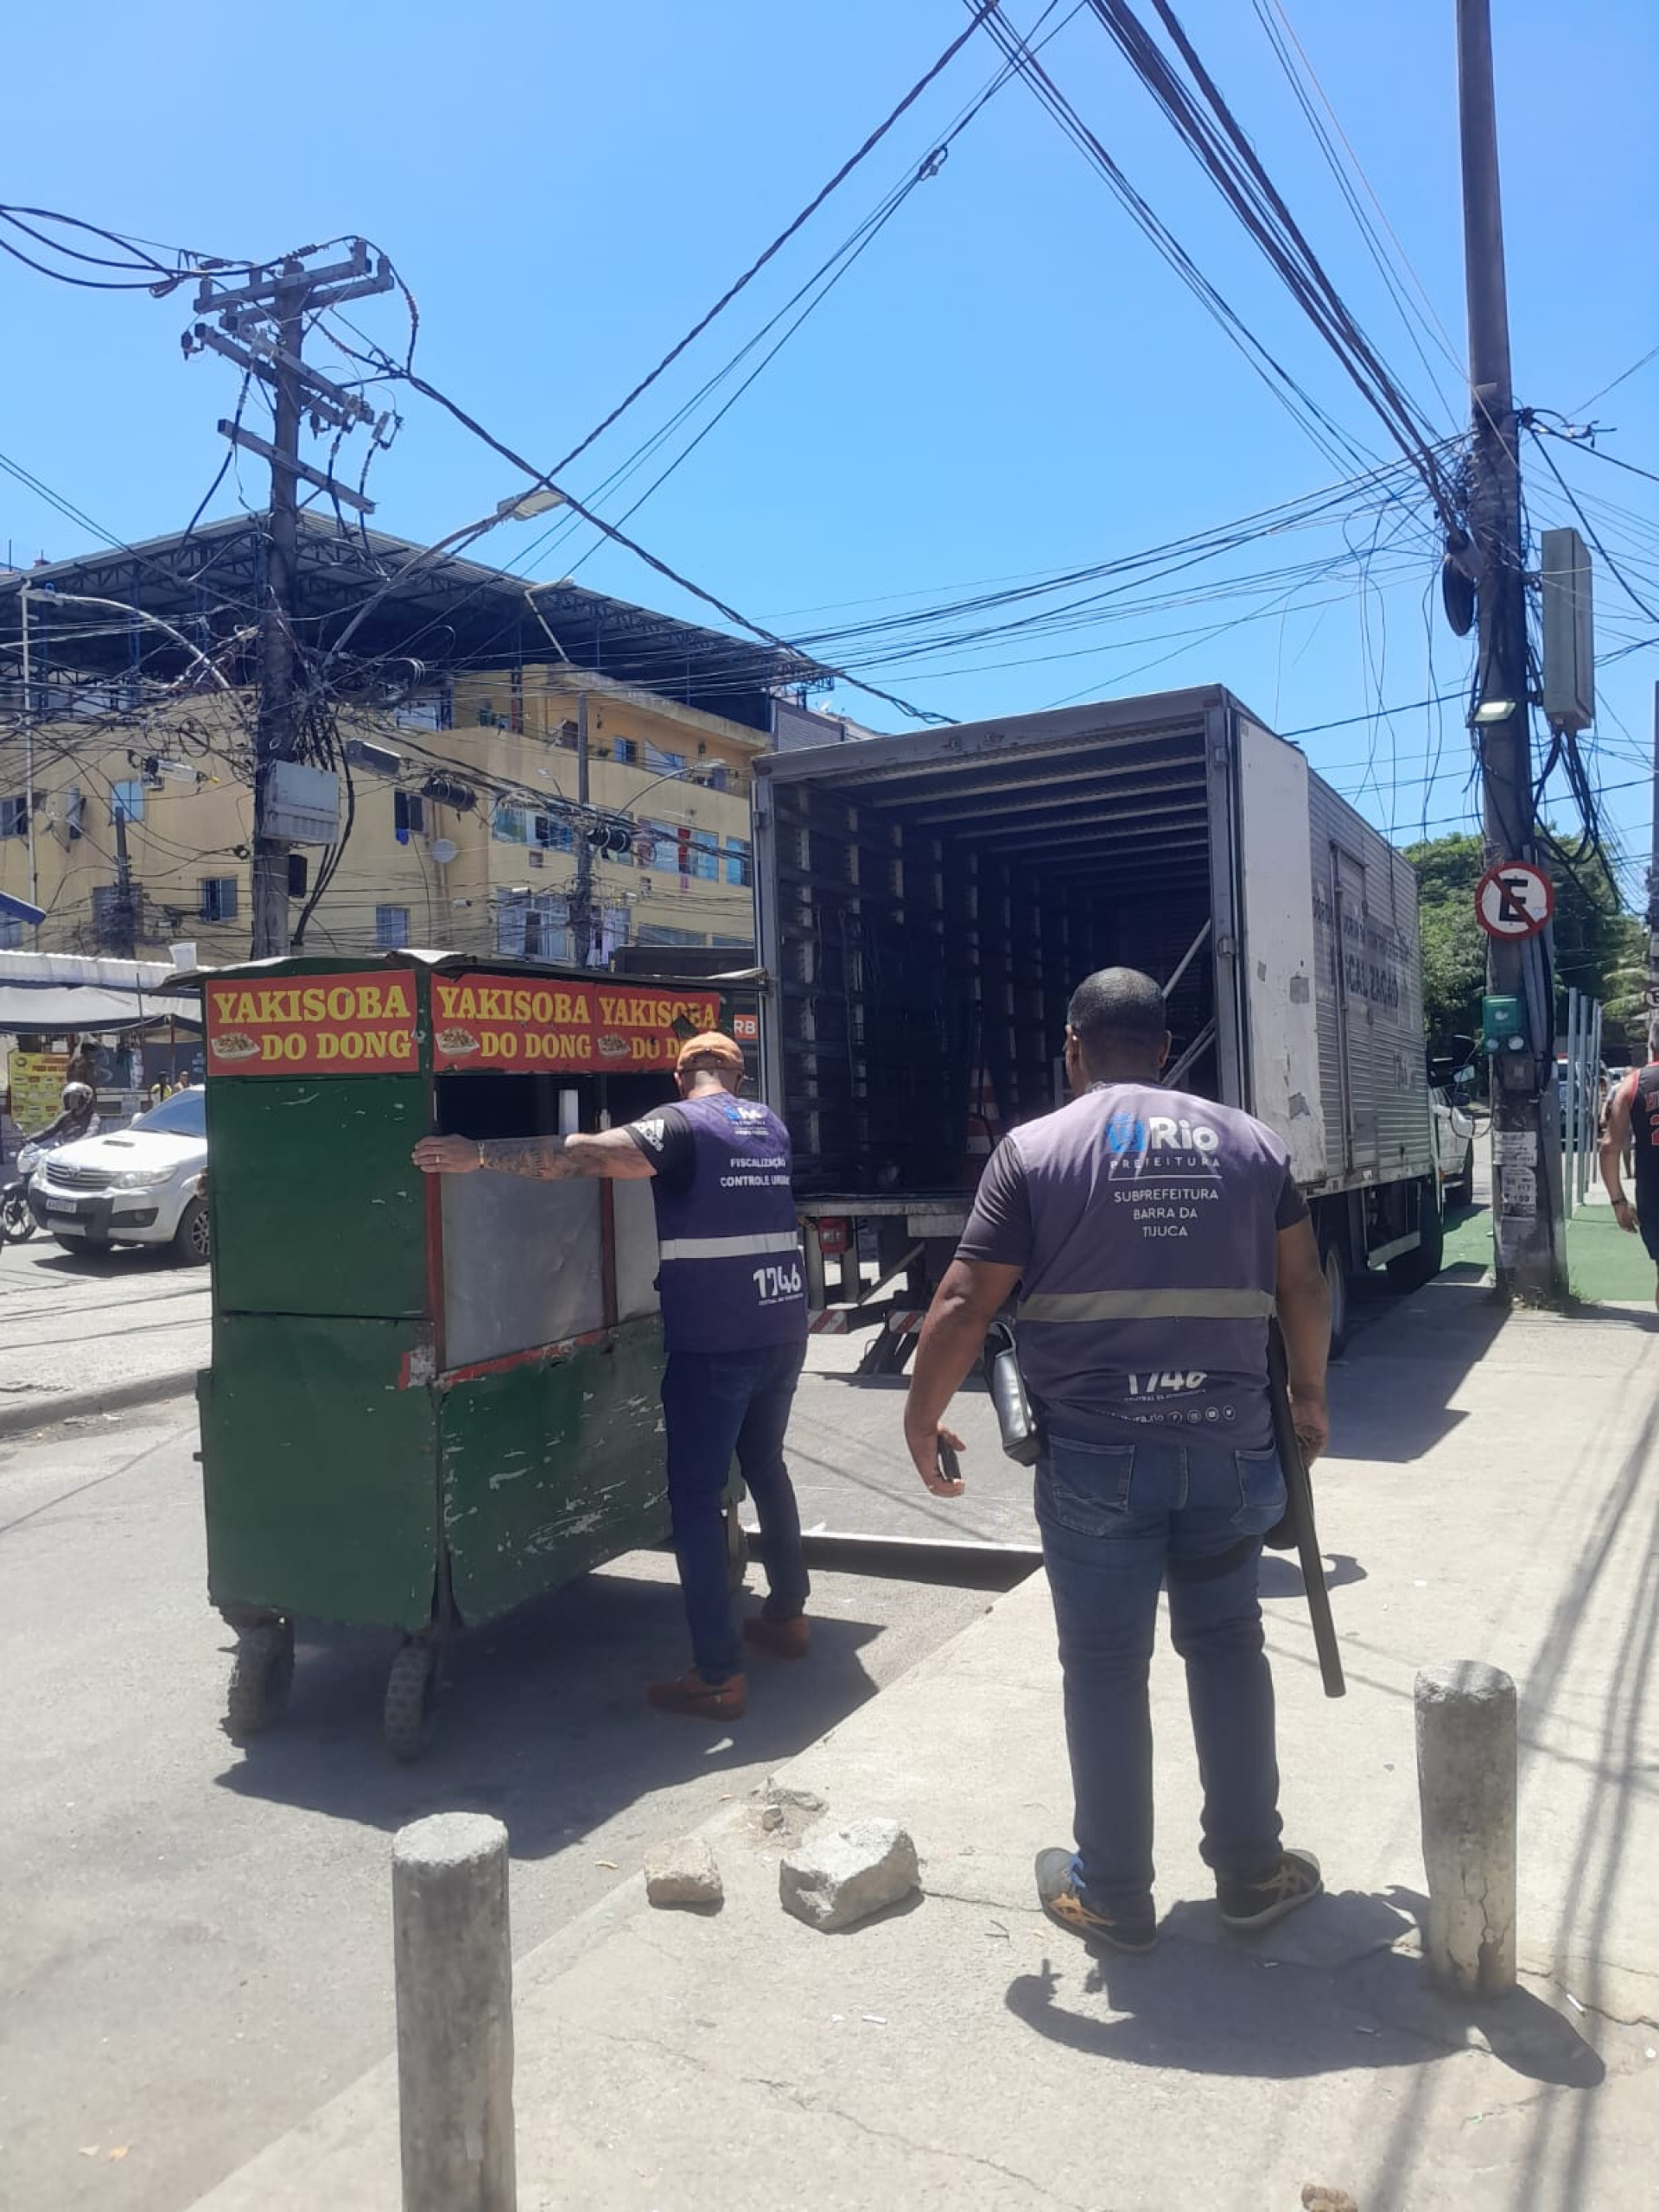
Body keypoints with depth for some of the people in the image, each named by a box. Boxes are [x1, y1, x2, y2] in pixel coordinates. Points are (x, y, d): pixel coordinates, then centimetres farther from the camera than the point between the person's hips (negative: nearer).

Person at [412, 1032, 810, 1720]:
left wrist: (478, 1154, -25)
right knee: (765, 1467, 25)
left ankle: (717, 1677, 1)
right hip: (782, 1330, 7)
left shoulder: (680, 1125, -8)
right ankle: (787, 1616, 36)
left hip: (712, 1342, -7)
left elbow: (584, 1153, -24)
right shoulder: (770, 1125, 12)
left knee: (695, 1498, 0)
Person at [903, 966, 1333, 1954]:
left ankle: (1114, 1895, 23)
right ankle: (1253, 1871, 31)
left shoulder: (1034, 1149, -4)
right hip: (1230, 1448, 3)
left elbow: (964, 1305, -7)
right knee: (1228, 1648, 19)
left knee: (1106, 1668, 10)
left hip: (1097, 1456, -3)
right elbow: (1304, 1287, 10)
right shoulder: (1251, 1141, 6)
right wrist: (1309, 1393, 25)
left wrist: (923, 1419, 5)